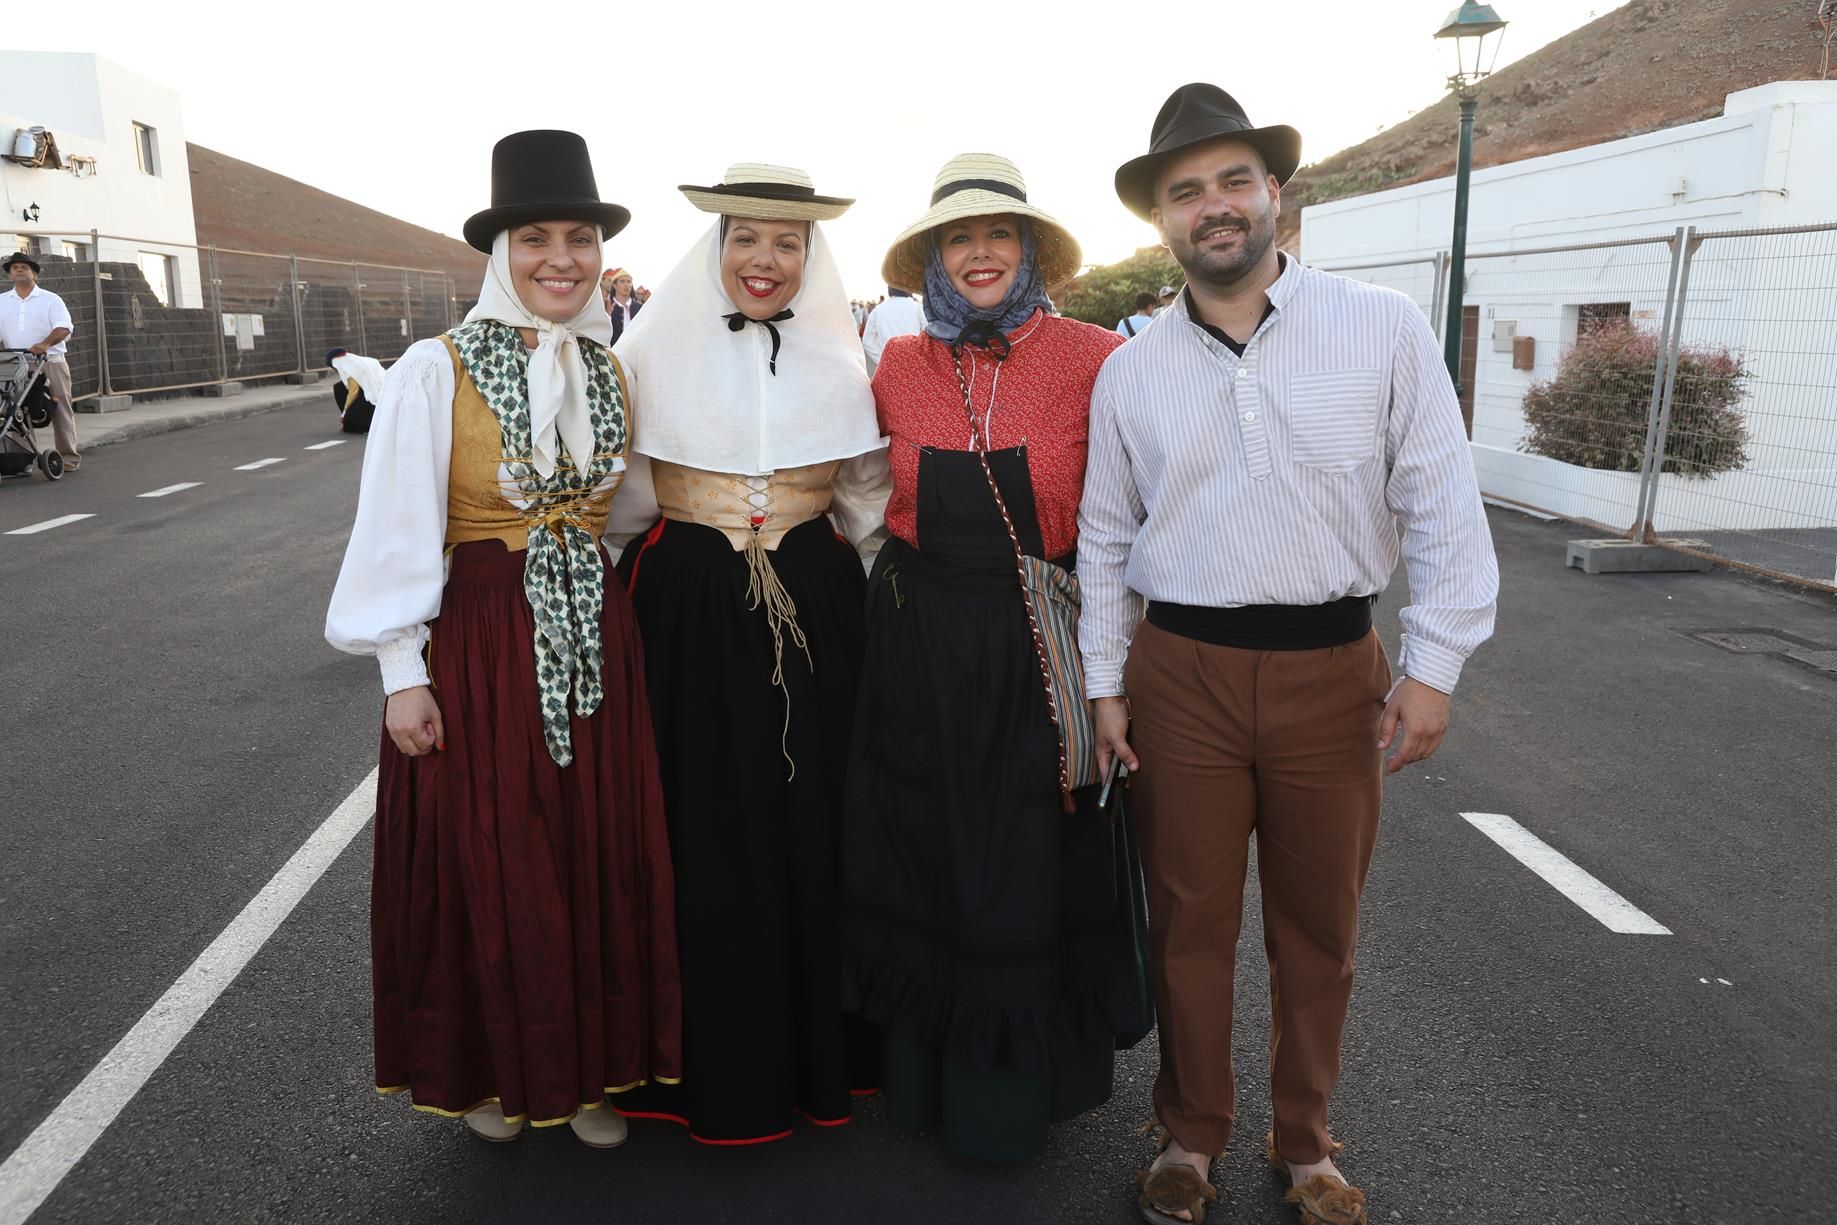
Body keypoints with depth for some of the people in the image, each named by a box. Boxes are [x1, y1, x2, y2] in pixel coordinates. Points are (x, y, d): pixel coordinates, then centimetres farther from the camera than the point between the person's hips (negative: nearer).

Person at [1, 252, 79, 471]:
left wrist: (45, 344, -28)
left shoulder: (50, 300, 3)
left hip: (50, 364, -3)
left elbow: (64, 328, -11)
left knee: (60, 411, -2)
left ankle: (69, 457, 3)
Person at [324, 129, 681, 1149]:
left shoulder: (612, 371, 6)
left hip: (595, 642, 4)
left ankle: (591, 1068, 29)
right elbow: (399, 531, -8)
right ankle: (495, 1070, 30)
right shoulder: (436, 371, -8)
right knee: (488, 863, 7)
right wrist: (402, 673, -9)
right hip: (478, 644, -4)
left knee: (601, 856, 10)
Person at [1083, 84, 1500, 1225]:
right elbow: (1105, 540, 10)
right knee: (1191, 919, 10)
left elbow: (1443, 509, -2)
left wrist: (1434, 666, -7)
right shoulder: (1131, 371, 4)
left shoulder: (1386, 330, -3)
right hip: (1180, 670, 1)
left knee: (1320, 925, 12)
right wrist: (1104, 685, 7)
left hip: (1333, 669, -1)